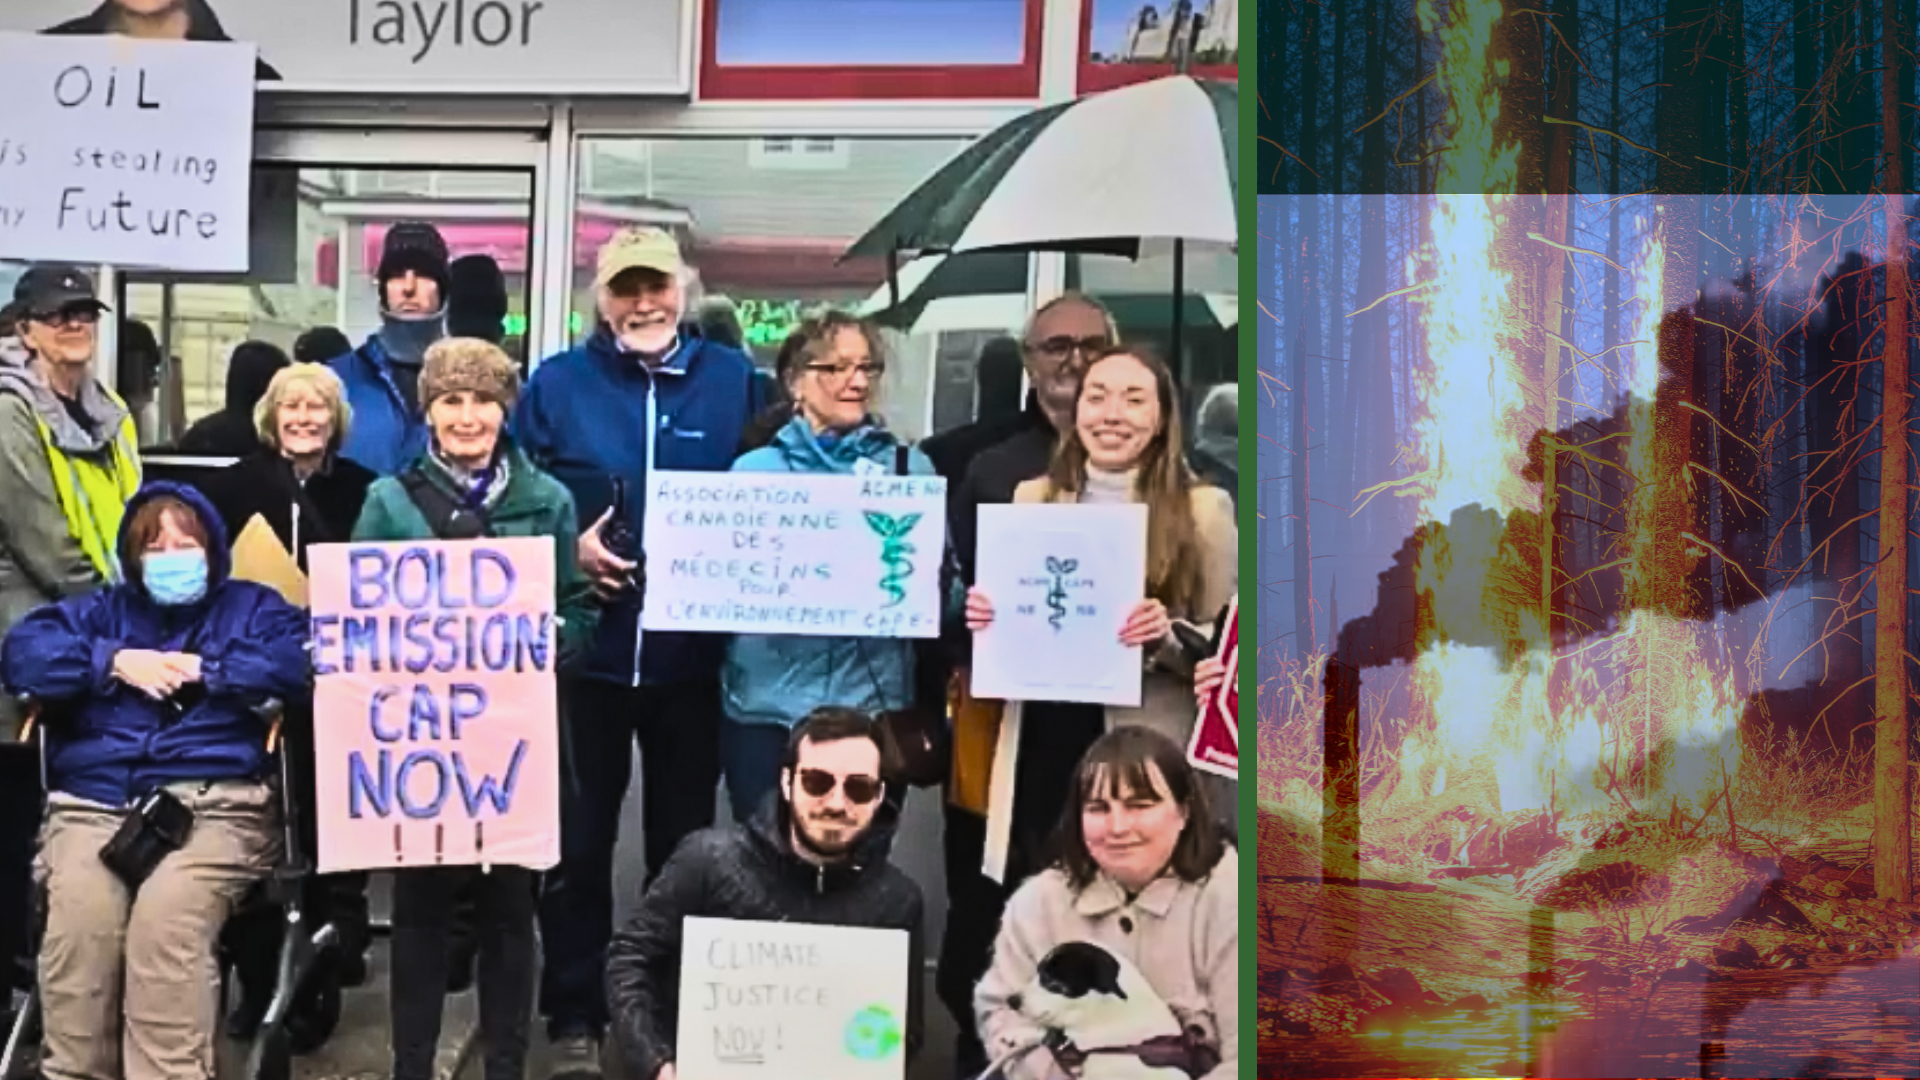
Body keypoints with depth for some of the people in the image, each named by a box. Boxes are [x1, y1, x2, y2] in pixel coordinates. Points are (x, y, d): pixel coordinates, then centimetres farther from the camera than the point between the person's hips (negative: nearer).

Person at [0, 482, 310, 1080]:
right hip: (93, 802, 3)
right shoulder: (103, 609, 26)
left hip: (217, 802, -2)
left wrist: (202, 669, -2)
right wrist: (114, 663, -2)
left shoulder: (252, 605, 20)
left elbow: (299, 662, -1)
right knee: (80, 913, -29)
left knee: (166, 914, -32)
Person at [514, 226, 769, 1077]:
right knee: (577, 840, 7)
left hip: (694, 651, 1)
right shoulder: (557, 383, 3)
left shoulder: (736, 381, 4)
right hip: (586, 649, 0)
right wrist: (568, 546, -14)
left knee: (684, 838, 12)